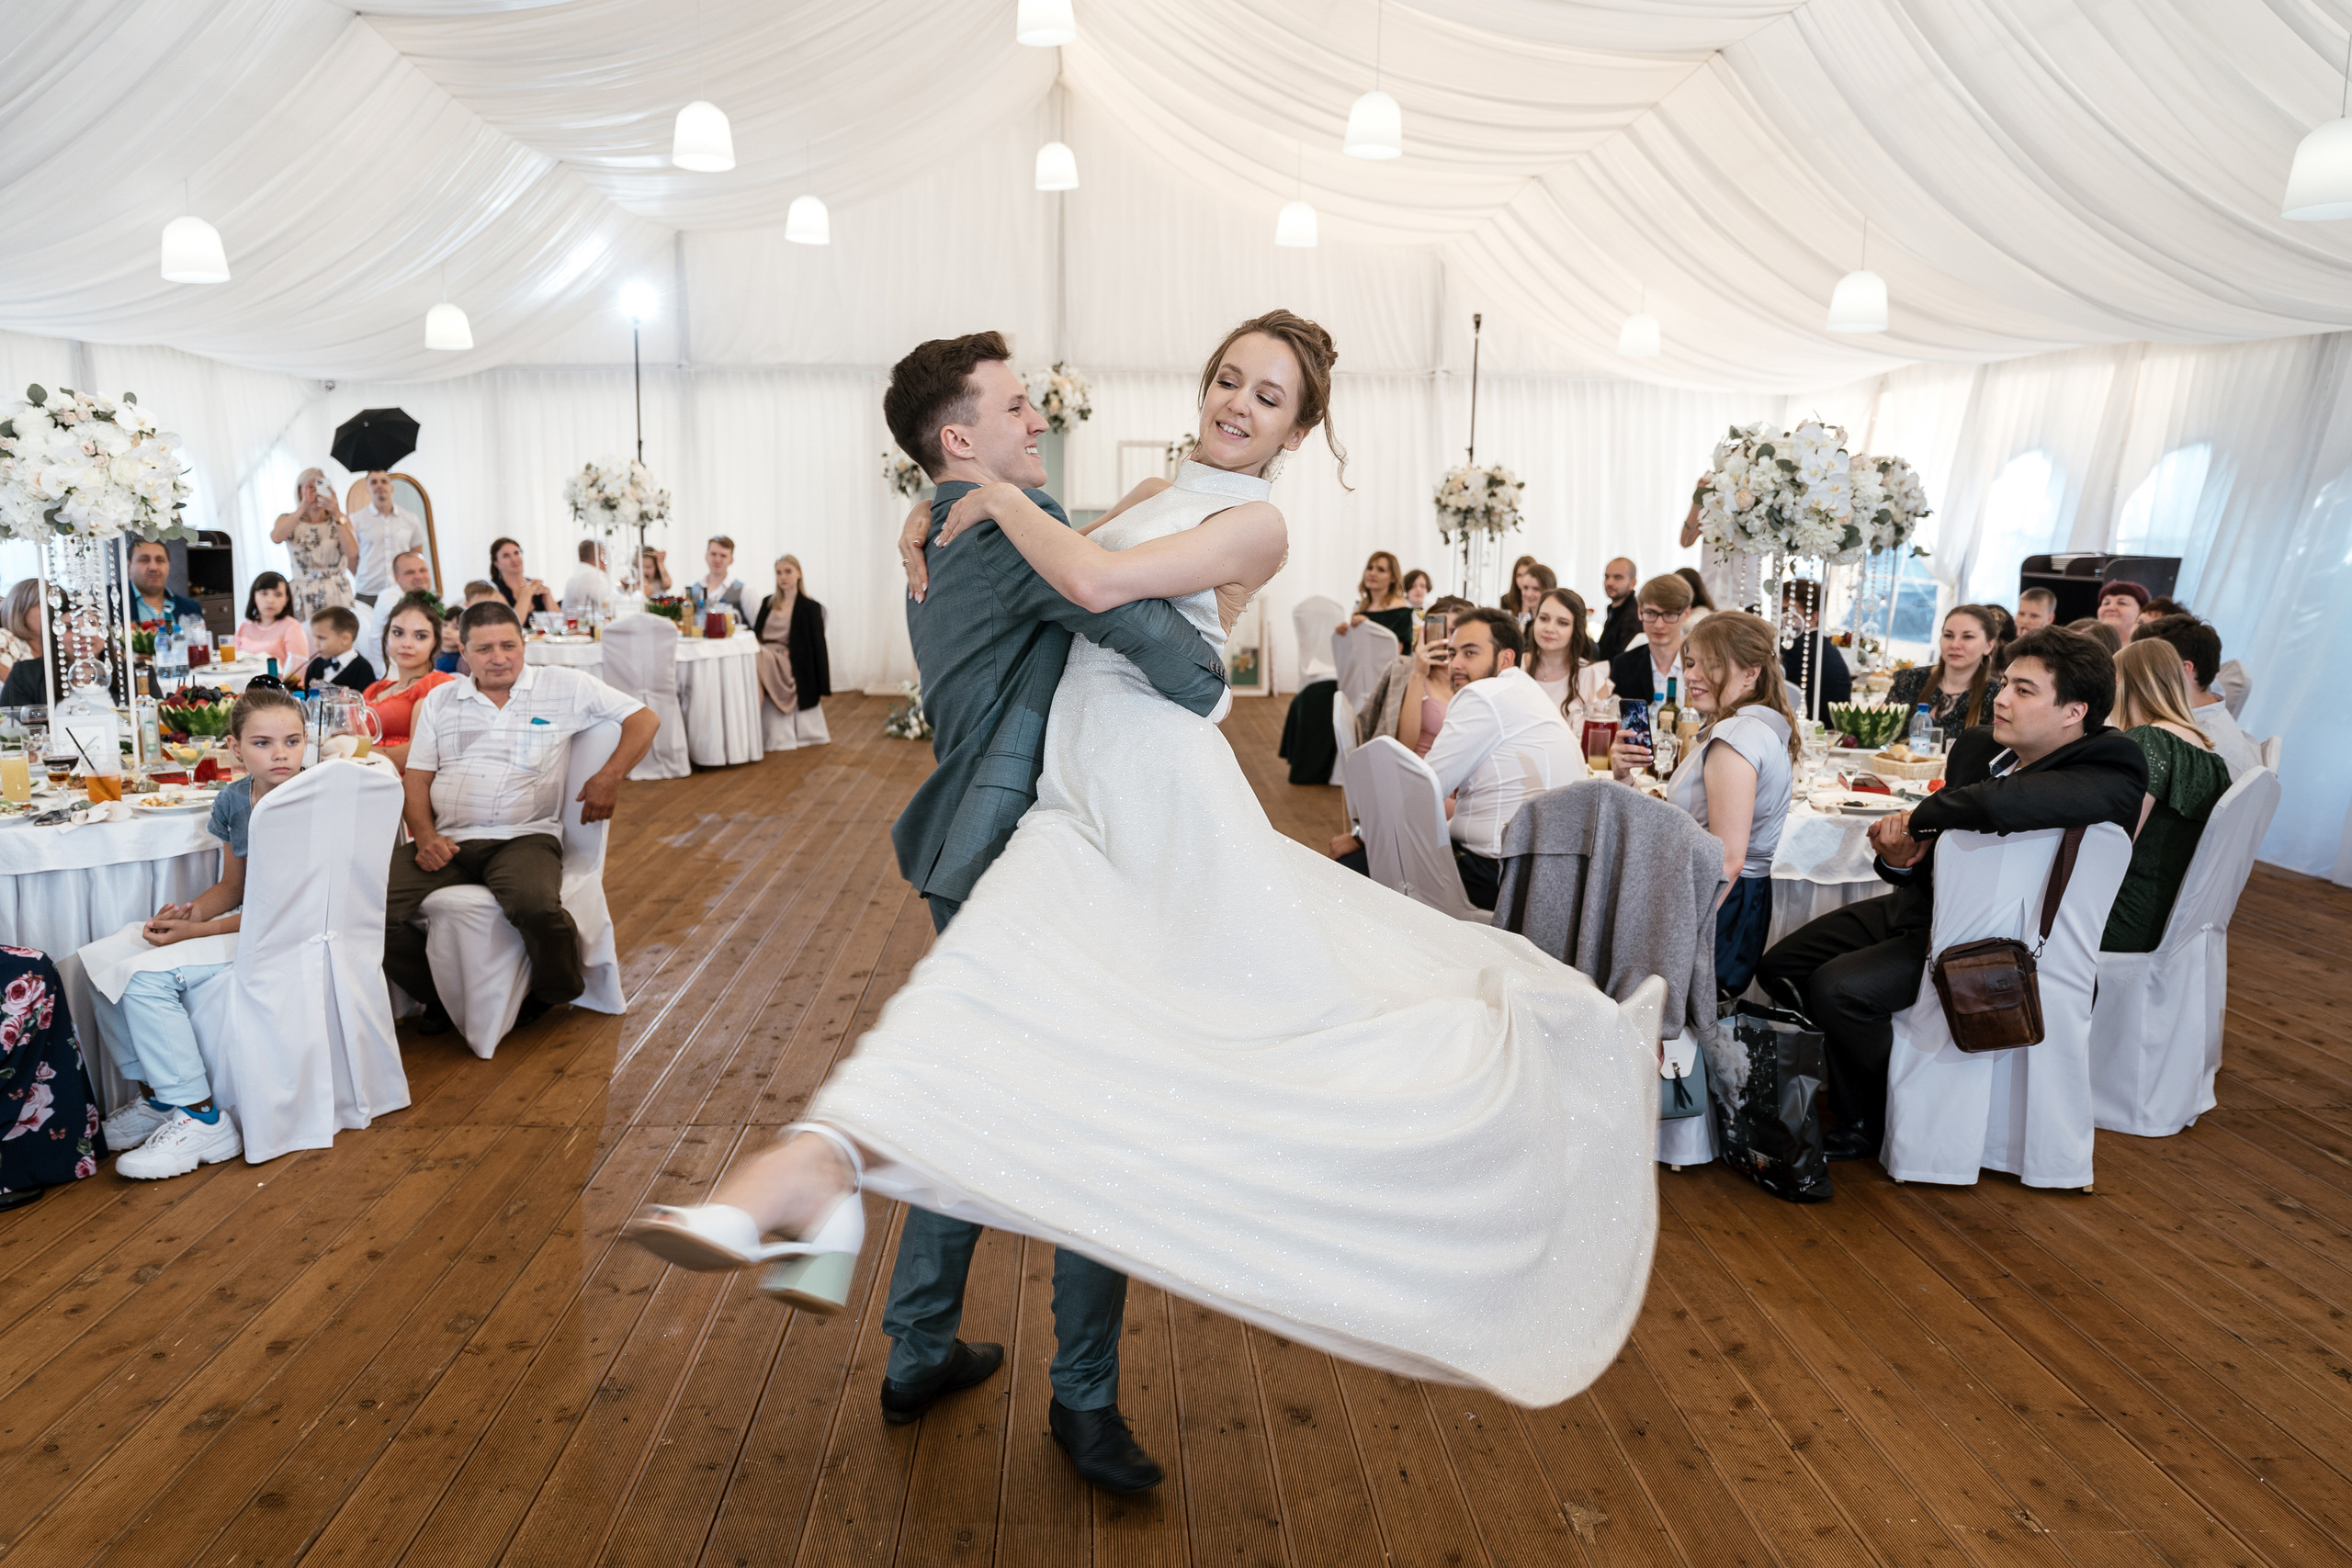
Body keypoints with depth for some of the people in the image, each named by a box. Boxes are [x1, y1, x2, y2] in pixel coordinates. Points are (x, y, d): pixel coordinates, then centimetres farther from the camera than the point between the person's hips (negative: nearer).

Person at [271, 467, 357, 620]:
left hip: (338, 596, 0)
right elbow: (276, 538, -14)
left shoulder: (340, 520, 8)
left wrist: (337, 514, -12)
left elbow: (352, 552, -10)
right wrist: (303, 506, -14)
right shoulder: (288, 521, 10)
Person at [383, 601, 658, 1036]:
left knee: (536, 906, -36)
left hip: (523, 837, -4)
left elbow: (644, 719, 7)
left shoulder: (564, 687, 7)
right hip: (446, 840, 4)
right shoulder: (440, 701, 18)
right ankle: (439, 993, 7)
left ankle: (555, 992, -1)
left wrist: (611, 776, -9)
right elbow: (416, 778, 14)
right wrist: (425, 836, -5)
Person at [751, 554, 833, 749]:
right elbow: (755, 633, 18)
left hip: (787, 667, -4)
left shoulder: (810, 608, 4)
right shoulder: (768, 603, 20)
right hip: (764, 658, 4)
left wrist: (823, 688, -1)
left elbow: (819, 648, 2)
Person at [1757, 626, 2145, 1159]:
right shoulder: (1976, 745, 3)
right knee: (1780, 967, 3)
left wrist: (1919, 816, -22)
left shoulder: (2112, 776, -20)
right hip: (1924, 903, 8)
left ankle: (1874, 1125, 3)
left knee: (1837, 987, -25)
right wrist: (1901, 858, -11)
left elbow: (2000, 803, -42)